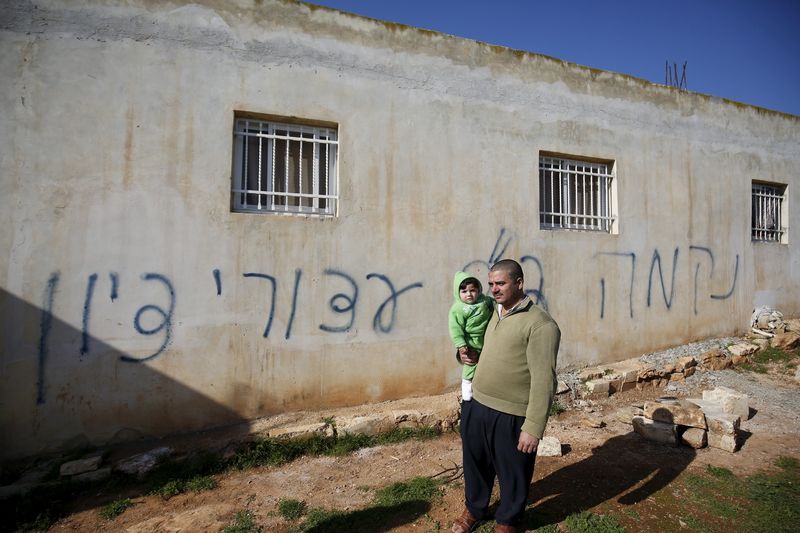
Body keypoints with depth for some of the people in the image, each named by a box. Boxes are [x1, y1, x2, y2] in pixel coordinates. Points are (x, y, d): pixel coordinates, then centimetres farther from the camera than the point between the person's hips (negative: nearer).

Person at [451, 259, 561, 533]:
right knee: (475, 463, 23)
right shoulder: (494, 313, 8)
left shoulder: (540, 324, -17)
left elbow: (543, 381, -19)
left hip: (510, 416, -7)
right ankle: (474, 509, 47)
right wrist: (466, 353, 9)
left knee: (512, 472, 15)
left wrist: (533, 427, -20)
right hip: (475, 405, 7)